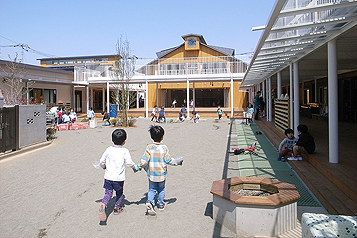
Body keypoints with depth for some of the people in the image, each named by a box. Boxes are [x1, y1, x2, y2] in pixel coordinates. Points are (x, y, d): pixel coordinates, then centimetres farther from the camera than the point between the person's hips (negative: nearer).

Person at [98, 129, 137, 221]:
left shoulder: (109, 149, 0)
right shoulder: (124, 151, -11)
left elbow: (101, 162, 5)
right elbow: (129, 162, -10)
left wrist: (104, 167, 26)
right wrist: (134, 167, 10)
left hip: (108, 176, 2)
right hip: (119, 177, -2)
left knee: (108, 193, 9)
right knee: (119, 193, 18)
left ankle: (103, 204, -15)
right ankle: (117, 208, 28)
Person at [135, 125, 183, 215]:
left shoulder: (149, 148, -11)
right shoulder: (164, 148, -14)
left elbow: (144, 161, -11)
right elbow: (169, 161, -9)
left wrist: (138, 167, 6)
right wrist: (179, 160, 6)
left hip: (151, 174, 1)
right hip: (162, 174, 0)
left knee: (152, 189, 14)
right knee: (161, 189, 19)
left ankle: (150, 201, -7)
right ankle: (161, 204, 28)